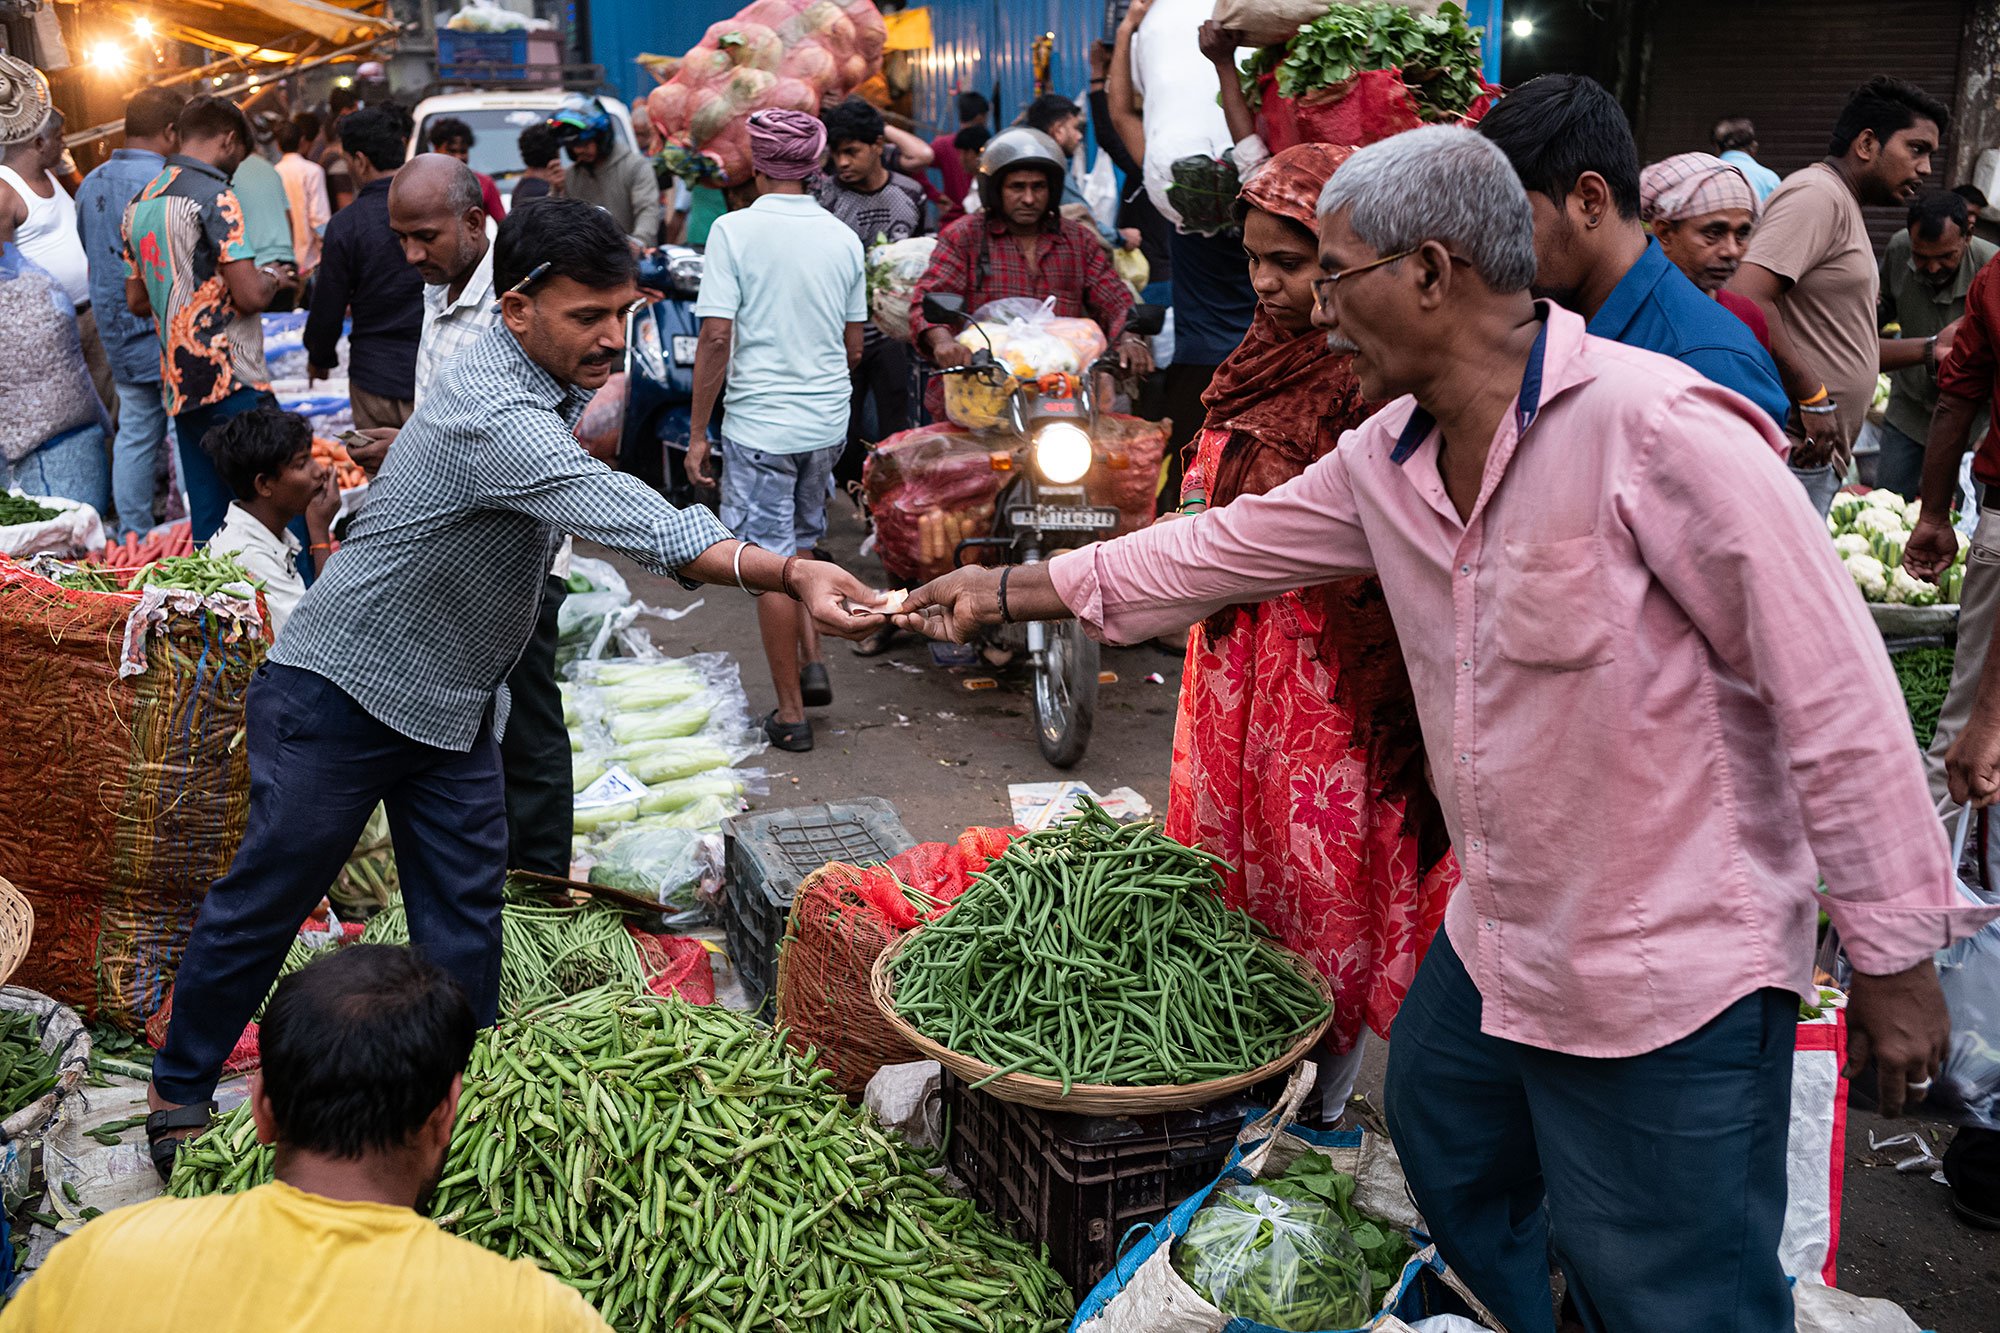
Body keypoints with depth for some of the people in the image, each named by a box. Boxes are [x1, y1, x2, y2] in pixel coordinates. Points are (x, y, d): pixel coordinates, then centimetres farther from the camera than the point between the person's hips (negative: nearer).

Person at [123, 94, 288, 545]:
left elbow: (136, 300, 22)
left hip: (178, 385, 8)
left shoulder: (139, 203, 16)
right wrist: (272, 278, 4)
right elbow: (249, 296, -16)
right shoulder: (215, 197, -10)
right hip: (232, 381, -8)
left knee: (207, 518, 10)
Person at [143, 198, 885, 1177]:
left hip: (454, 699, 8)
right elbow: (645, 529, -44)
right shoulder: (496, 418, -32)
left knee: (464, 913, 8)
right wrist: (790, 574, -53)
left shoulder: (553, 385, -1)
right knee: (264, 901, 7)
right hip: (339, 692, -8)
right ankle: (178, 1096, 26)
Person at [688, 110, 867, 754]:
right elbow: (854, 346, 10)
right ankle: (812, 663, 16)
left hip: (759, 421, -5)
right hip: (828, 421, 5)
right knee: (801, 543, 25)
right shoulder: (843, 237, 4)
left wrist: (697, 431, -7)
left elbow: (716, 336, -14)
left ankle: (791, 714, 10)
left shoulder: (734, 230, -9)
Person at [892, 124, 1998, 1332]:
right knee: (1453, 1184, 27)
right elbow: (1225, 550, 14)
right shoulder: (1389, 460, 2)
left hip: (1674, 981, -8)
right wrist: (1009, 590, 15)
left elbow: (1835, 693, -20)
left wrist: (1894, 954, -15)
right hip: (1495, 945, 8)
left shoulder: (1656, 427, -23)